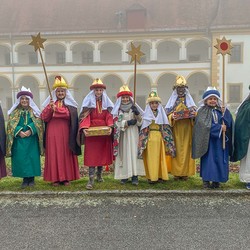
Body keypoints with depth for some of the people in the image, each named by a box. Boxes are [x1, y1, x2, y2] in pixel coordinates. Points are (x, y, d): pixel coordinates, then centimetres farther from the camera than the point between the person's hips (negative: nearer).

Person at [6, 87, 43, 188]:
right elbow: (11, 124, 0)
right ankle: (25, 178, 7)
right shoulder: (14, 112, 10)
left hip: (32, 139, -1)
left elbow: (38, 123, -4)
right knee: (21, 158, -2)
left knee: (32, 157, -2)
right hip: (19, 139, 1)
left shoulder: (34, 111, 8)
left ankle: (32, 178, 8)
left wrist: (30, 130, -20)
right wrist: (19, 131, -16)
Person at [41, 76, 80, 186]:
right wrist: (50, 108, -16)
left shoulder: (70, 104, 8)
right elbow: (44, 117, -1)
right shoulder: (50, 103, 11)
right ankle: (55, 178, 6)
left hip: (65, 133, -1)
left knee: (66, 154, 0)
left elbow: (69, 115, -12)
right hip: (53, 133, 1)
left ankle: (66, 177, 8)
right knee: (54, 154, 0)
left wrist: (55, 109, -17)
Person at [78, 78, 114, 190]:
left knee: (102, 154, 10)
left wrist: (110, 127, -17)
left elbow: (109, 117, 2)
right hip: (91, 132, -3)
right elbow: (85, 117, -7)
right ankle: (91, 180, -6)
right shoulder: (88, 103, 2)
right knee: (91, 155, -7)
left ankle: (99, 175, 29)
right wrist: (84, 128, -24)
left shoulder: (106, 103, 10)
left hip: (104, 132, 3)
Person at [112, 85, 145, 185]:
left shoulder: (134, 108, 9)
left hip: (133, 135, 1)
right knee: (124, 154, 0)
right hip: (122, 136, 0)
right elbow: (116, 123, -5)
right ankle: (124, 175, 7)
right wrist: (128, 122, -15)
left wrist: (137, 113, -16)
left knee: (134, 153, -4)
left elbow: (140, 122, 2)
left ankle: (135, 176, -3)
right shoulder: (117, 110, 6)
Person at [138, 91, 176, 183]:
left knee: (160, 157, 3)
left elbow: (165, 128, 10)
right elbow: (143, 130, 4)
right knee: (151, 157, -2)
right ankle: (151, 177, 2)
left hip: (159, 137, 2)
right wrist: (143, 140, -3)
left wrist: (166, 138, 3)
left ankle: (160, 176, 10)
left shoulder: (161, 114, 10)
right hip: (150, 138, -1)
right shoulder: (146, 114, 6)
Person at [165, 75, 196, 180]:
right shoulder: (172, 100, 11)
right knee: (176, 150, -3)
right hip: (176, 129, -1)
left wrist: (192, 114, -14)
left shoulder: (189, 100, 13)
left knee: (186, 150, -1)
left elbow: (195, 113, 8)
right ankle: (176, 172, 1)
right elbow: (167, 114, 4)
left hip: (187, 129, 1)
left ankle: (185, 172, 4)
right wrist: (172, 116, -17)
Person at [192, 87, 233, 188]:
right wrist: (220, 128, -13)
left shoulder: (223, 111, 9)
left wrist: (224, 115, -13)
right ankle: (206, 180, 4)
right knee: (208, 159, -3)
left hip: (220, 140, 4)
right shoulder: (202, 111, -2)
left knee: (219, 159, 4)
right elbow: (205, 125, -15)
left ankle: (216, 180, 13)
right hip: (208, 140, -3)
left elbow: (228, 124, 2)